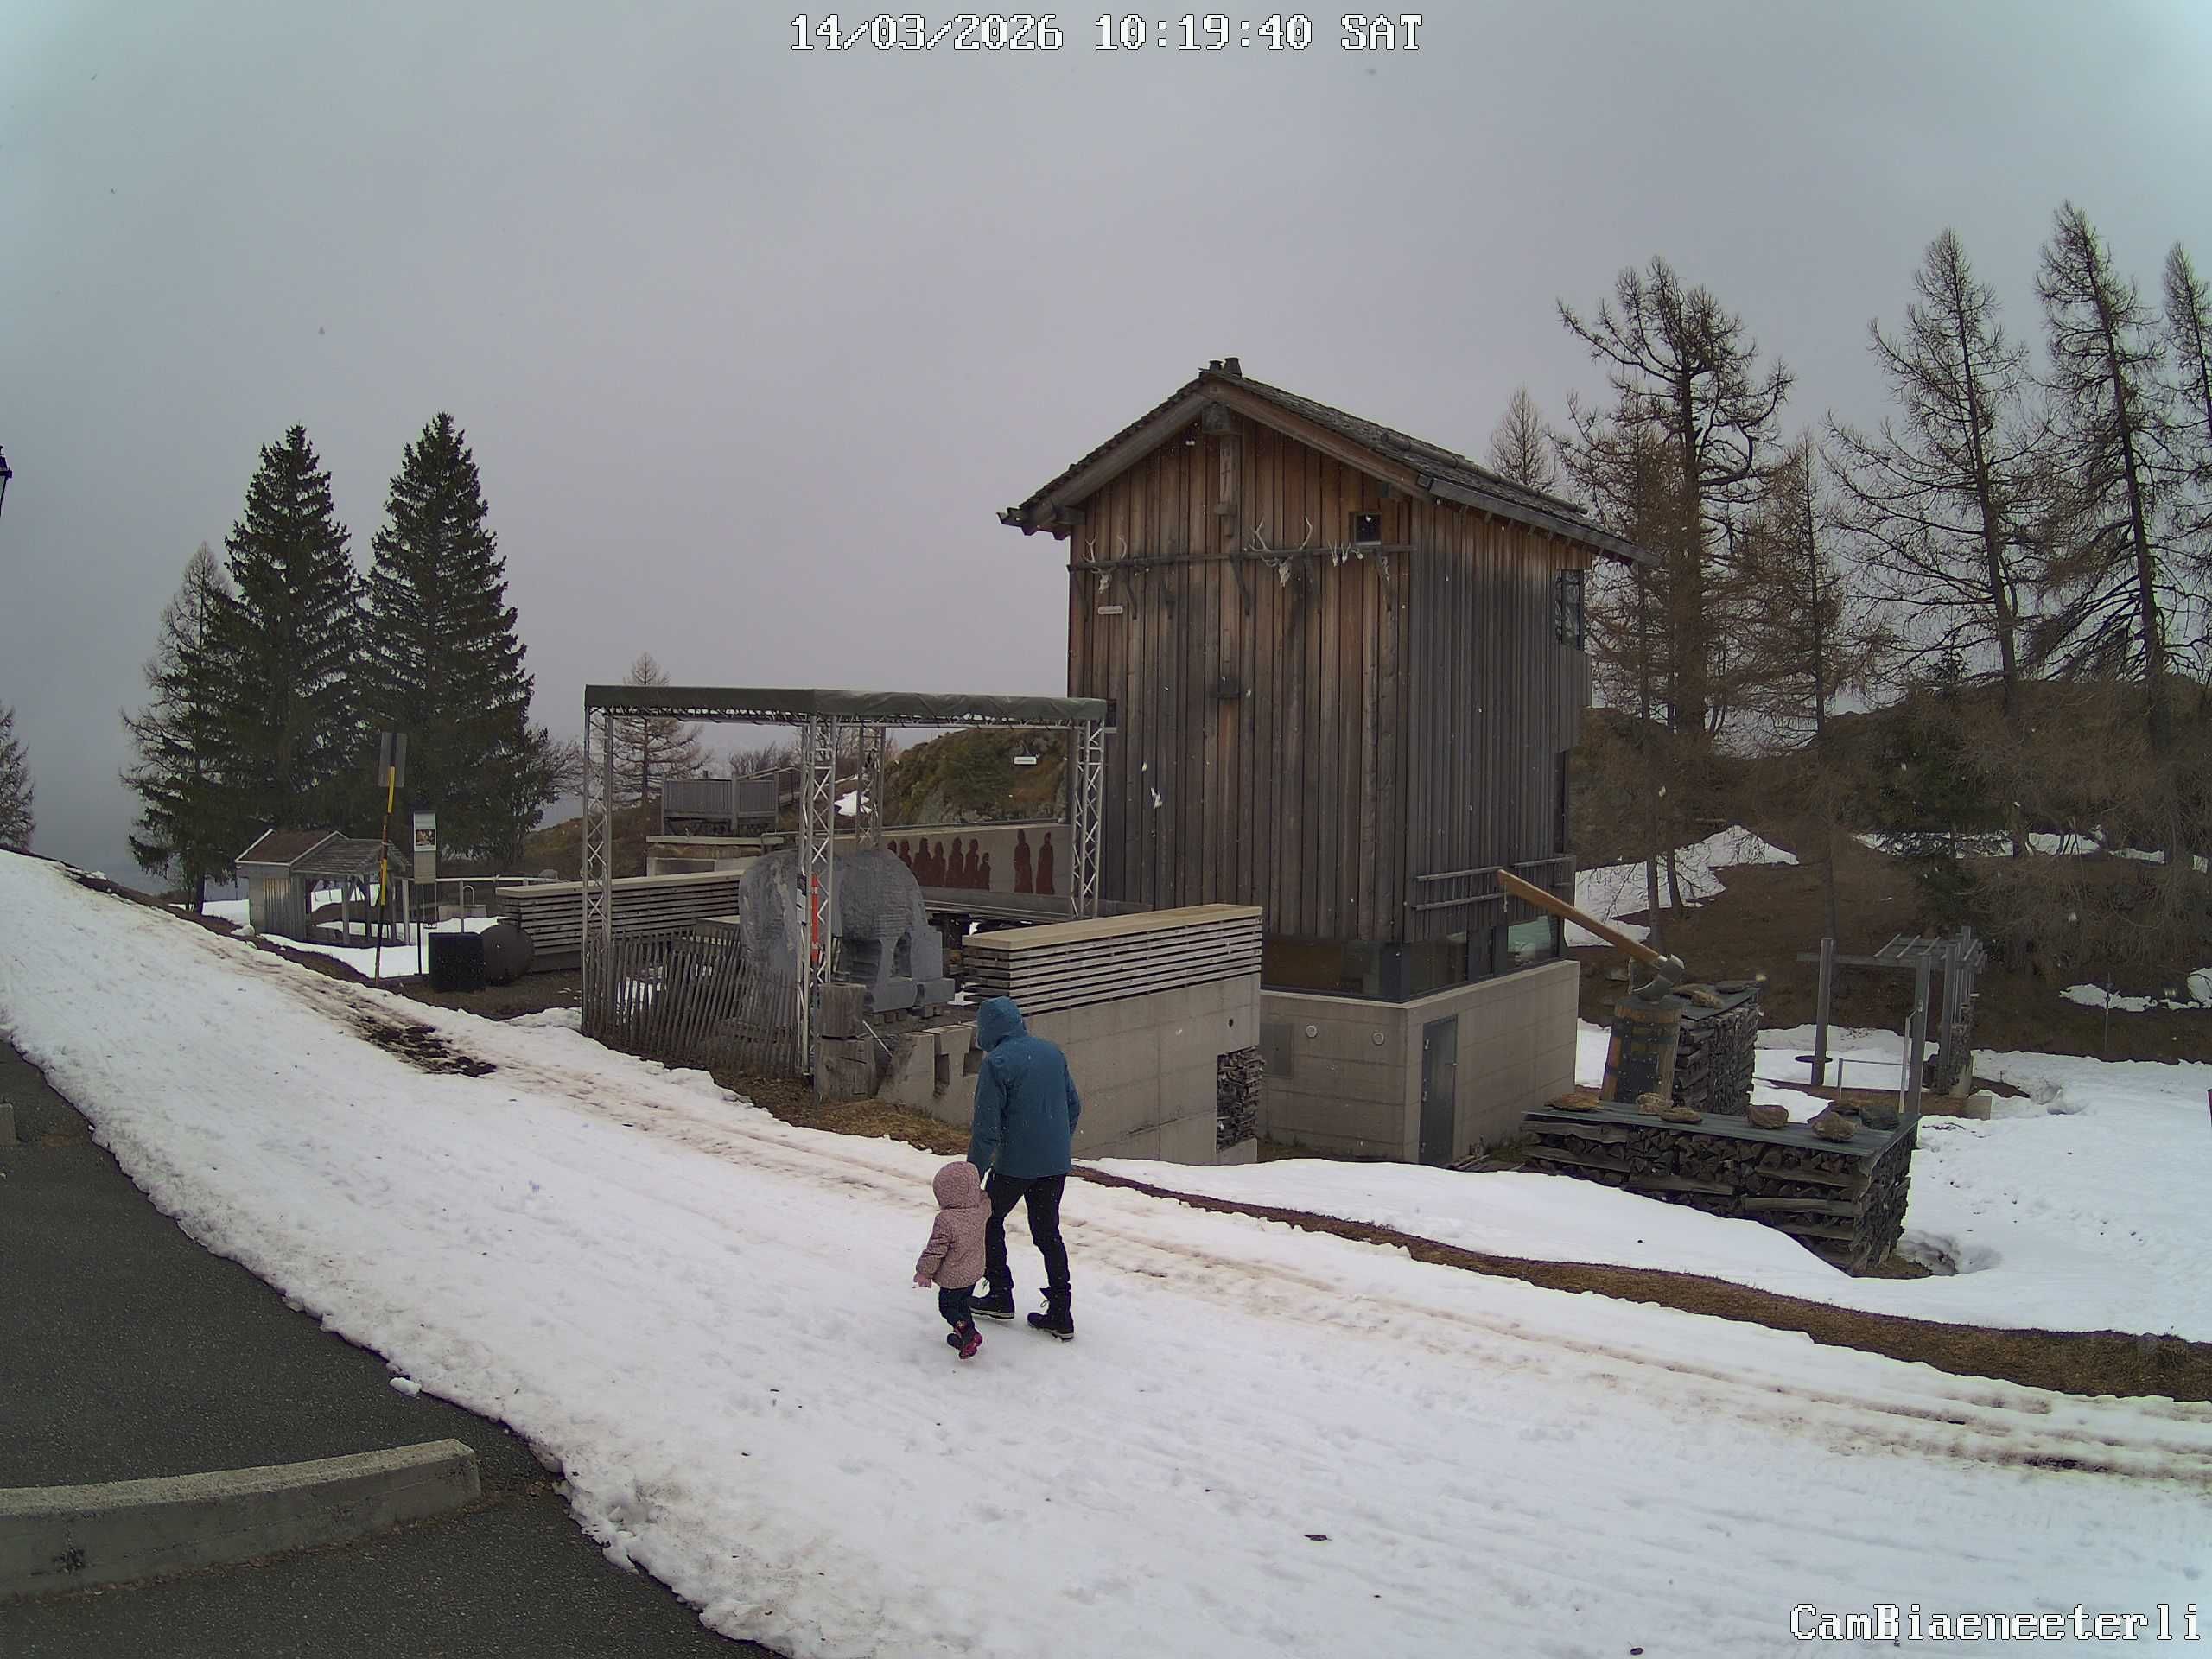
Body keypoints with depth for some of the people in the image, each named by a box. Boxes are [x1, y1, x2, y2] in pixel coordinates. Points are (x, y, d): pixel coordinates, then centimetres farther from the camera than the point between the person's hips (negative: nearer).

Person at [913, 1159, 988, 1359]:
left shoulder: (945, 1220, -27)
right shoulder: (979, 1210, -9)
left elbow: (935, 1249, -21)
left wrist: (924, 1271, -9)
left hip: (953, 1278, -7)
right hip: (974, 1272, 7)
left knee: (947, 1307, 11)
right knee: (962, 1304, 25)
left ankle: (968, 1331, -7)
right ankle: (964, 1336, 32)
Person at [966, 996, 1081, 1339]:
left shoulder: (997, 1063, -15)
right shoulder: (1052, 1051, 6)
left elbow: (986, 1128, -16)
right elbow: (1074, 1107, 14)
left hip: (1015, 1165, -6)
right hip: (1056, 1163, 6)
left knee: (990, 1221, 17)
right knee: (1048, 1233, 14)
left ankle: (1000, 1297, 22)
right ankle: (1060, 1314, 13)